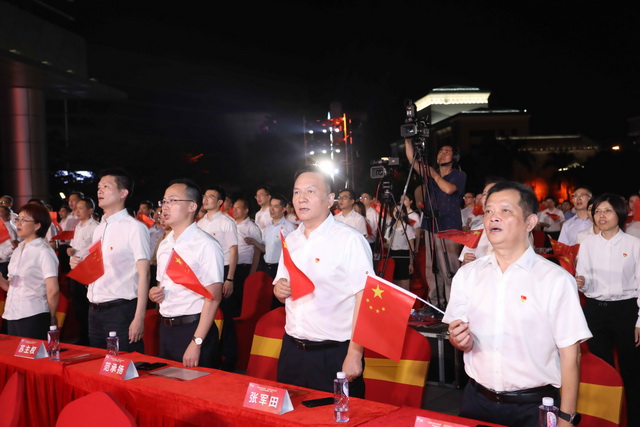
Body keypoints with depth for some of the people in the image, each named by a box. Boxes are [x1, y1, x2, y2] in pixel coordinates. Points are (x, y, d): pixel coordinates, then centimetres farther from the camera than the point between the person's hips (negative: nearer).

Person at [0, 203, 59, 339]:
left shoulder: (43, 251, -9)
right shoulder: (18, 250, 15)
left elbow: (53, 290, -14)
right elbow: (11, 286, 15)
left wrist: (51, 318, -4)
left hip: (33, 317, -7)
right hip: (12, 315, 7)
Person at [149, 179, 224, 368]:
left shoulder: (206, 245, -15)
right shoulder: (164, 245, 10)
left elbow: (213, 297, -18)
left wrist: (196, 343, -21)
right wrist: (155, 293, -1)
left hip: (193, 329, -7)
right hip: (165, 328, 7)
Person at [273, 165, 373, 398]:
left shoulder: (349, 239, -12)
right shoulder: (291, 240, 9)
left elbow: (364, 300, -16)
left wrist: (354, 355, -19)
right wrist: (278, 289, -4)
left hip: (334, 354, -6)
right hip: (292, 351, 6)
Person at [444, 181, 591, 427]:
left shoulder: (556, 280, -11)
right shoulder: (466, 275, 2)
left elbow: (569, 354, -9)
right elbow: (459, 337, 9)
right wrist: (459, 340, -13)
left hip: (534, 407, -3)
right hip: (477, 401, 4)